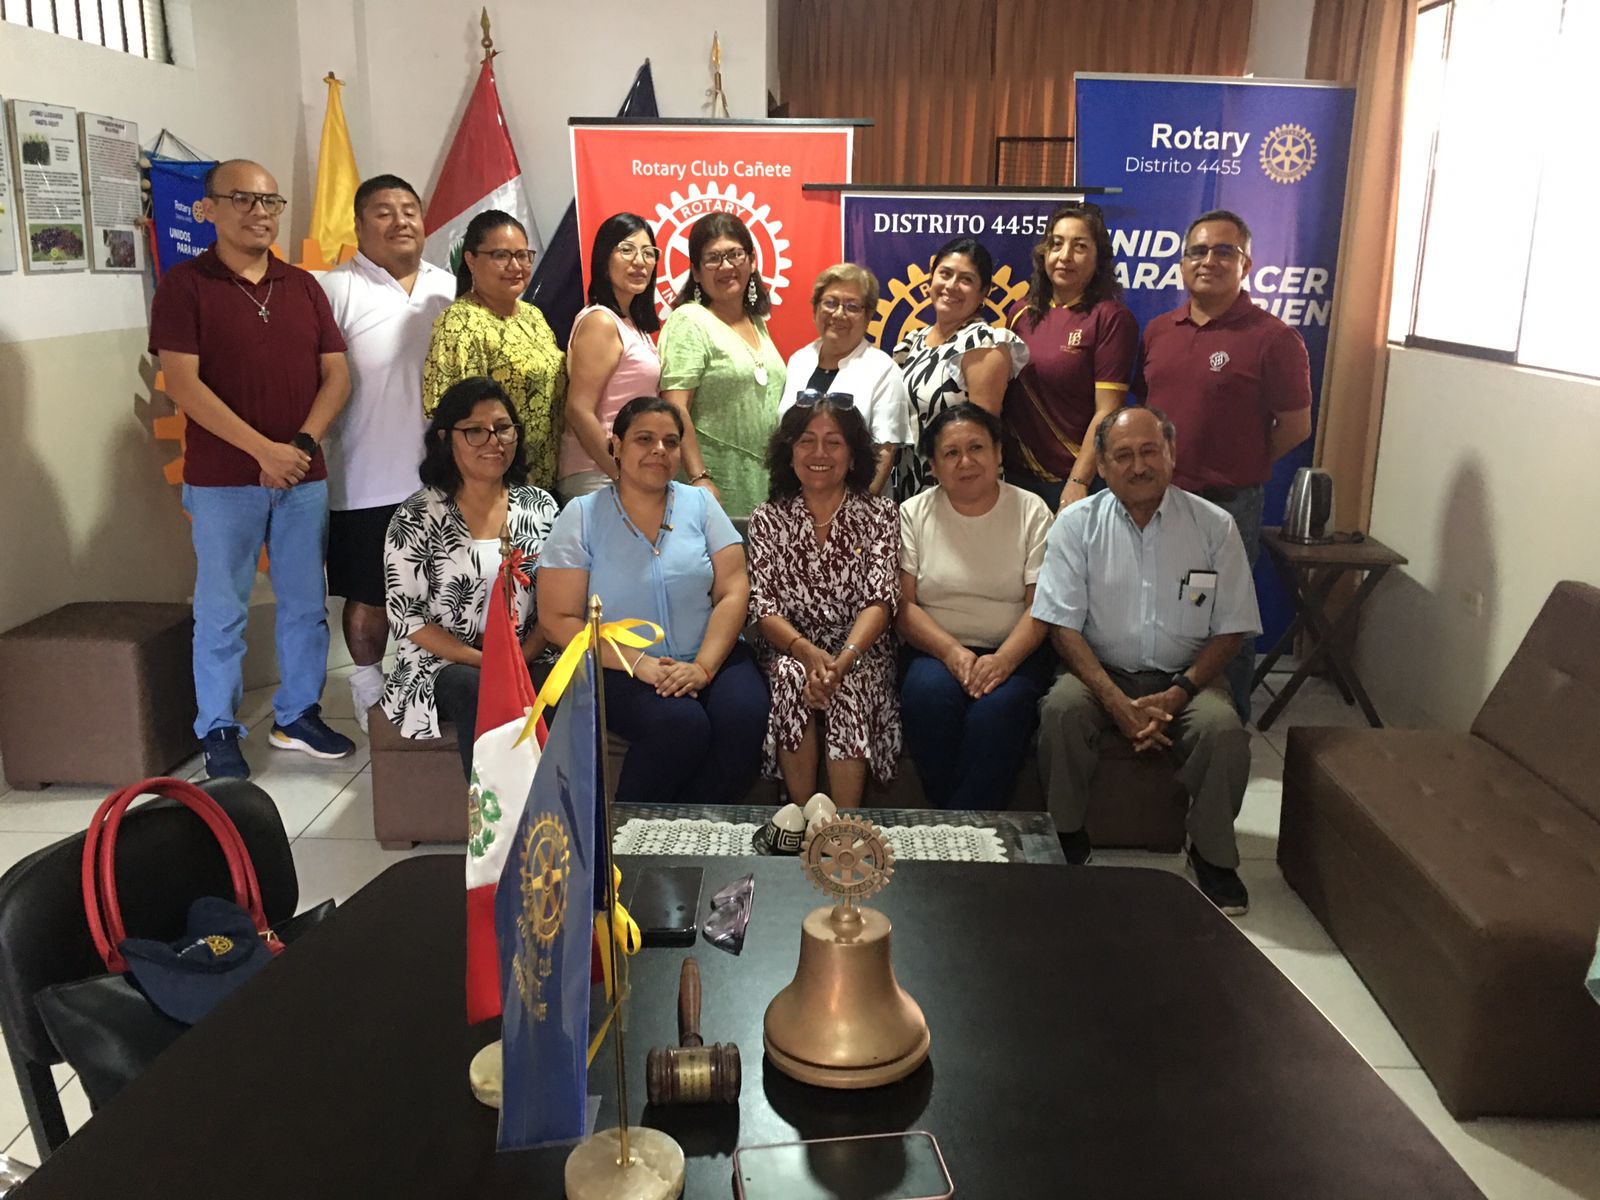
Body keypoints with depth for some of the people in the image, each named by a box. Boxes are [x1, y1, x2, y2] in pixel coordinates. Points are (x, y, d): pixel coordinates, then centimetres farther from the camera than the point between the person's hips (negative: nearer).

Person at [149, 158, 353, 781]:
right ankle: (219, 733, 17)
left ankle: (298, 715, 26)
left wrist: (303, 443, -10)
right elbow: (182, 384, -12)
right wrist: (263, 449, -18)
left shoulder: (303, 287, 9)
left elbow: (335, 374, 5)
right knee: (221, 611, 4)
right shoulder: (185, 284, -4)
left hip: (303, 475, 4)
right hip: (221, 480, -4)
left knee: (306, 603, 11)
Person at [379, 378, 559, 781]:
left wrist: (522, 658, -9)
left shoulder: (540, 506, 9)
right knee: (481, 694, -35)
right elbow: (406, 617, -5)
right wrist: (481, 660, -14)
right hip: (442, 664, -3)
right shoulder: (416, 518, -2)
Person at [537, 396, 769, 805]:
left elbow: (733, 591, 1)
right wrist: (637, 663, -16)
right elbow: (558, 619, -3)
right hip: (620, 668, -2)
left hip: (711, 657, 3)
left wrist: (703, 667, -16)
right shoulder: (582, 517, 2)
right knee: (681, 725, -32)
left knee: (744, 717, -28)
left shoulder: (700, 504, 9)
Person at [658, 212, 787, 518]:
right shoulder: (688, 321, -8)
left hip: (763, 482, 7)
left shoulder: (757, 322, 14)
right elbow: (675, 409, -17)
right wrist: (699, 479, -24)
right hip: (715, 485, -7)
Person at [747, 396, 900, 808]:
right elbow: (763, 607, -4)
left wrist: (842, 660, -29)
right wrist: (809, 653, -26)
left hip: (861, 655, 0)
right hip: (790, 652, 1)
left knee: (849, 687, -33)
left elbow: (880, 601, -9)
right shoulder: (768, 519, 7)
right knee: (792, 678, -32)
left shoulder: (879, 514, 4)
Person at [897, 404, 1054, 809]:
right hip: (938, 650, 1)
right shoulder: (913, 514, 7)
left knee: (997, 707, -32)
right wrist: (953, 653, -17)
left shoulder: (1031, 512, 5)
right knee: (928, 694, -32)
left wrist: (1003, 660, -20)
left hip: (1015, 651, 0)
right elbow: (903, 605, 0)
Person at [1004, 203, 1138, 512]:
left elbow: (1107, 412, -13)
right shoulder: (1022, 313, 8)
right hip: (1017, 474, 5)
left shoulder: (1111, 318, -8)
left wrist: (1078, 482, -17)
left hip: (1076, 479, -5)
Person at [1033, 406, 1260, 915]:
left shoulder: (1215, 526, -1)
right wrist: (1118, 702, -19)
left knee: (1224, 728, -29)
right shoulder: (1077, 524, -3)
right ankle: (1068, 843, -9)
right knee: (1060, 710, -31)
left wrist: (1177, 695, -15)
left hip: (1183, 678, 1)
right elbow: (1063, 625, -7)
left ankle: (1212, 855, -3)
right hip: (1100, 671, 0)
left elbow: (1231, 629, 1)